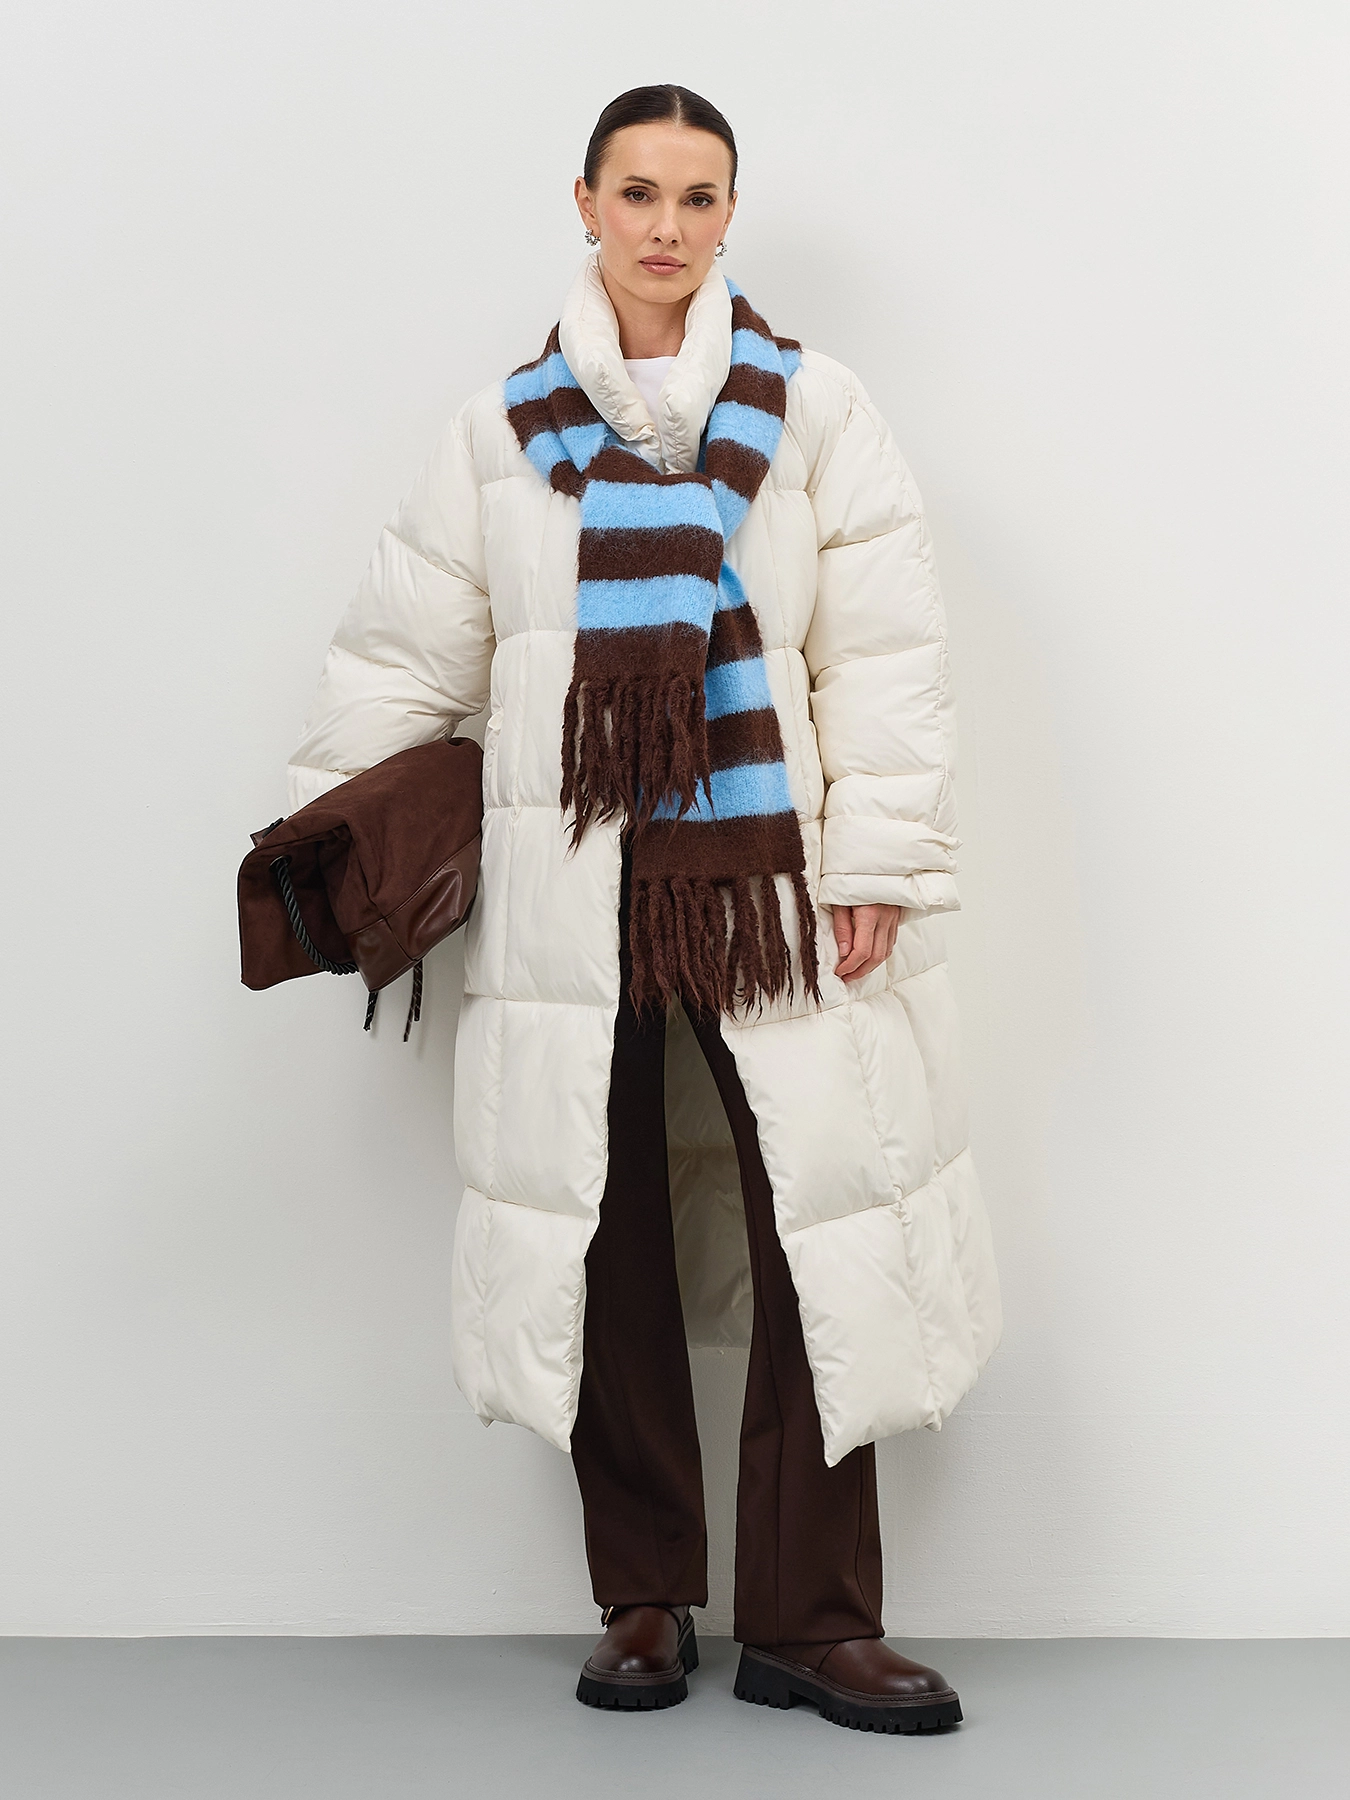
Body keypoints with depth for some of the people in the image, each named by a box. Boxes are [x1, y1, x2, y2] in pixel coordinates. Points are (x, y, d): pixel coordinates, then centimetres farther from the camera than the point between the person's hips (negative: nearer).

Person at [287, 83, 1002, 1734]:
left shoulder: (817, 415, 5)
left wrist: (882, 867, -6)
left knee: (814, 1238, -5)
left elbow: (883, 659, 1)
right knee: (609, 1250, 5)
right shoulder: (503, 432, 9)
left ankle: (810, 1620, 5)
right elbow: (406, 657, 13)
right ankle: (645, 1603, 19)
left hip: (767, 880, -1)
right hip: (572, 897, 1)